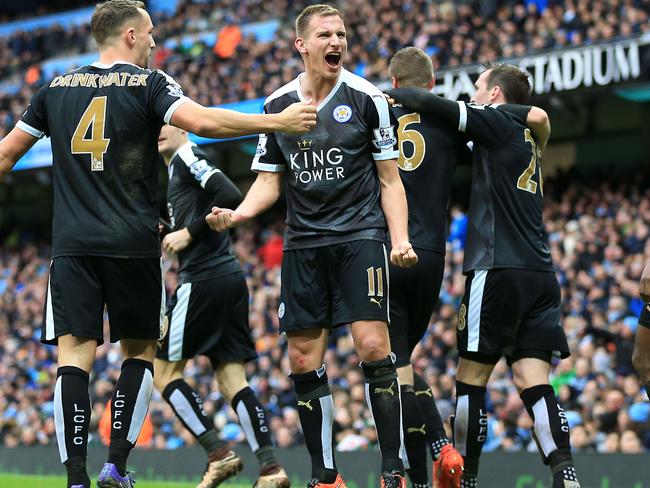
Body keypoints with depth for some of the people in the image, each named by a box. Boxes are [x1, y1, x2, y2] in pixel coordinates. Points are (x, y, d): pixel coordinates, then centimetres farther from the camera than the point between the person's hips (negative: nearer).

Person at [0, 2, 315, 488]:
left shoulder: (56, 89, 12)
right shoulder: (147, 83, 0)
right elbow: (202, 121, -16)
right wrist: (278, 121, -10)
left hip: (72, 246, 2)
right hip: (132, 246, -2)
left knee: (74, 356, -3)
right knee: (140, 351, 13)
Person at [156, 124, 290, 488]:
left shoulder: (188, 156, -4)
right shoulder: (177, 169, 25)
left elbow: (231, 196, -17)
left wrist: (189, 233, -13)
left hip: (204, 279, -9)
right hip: (231, 278, 9)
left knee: (164, 373, -2)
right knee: (232, 378, 4)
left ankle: (219, 454, -7)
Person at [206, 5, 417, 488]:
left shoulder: (367, 98, -1)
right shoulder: (277, 105, 7)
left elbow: (390, 179, 2)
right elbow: (270, 180, 13)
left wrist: (400, 239, -11)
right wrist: (238, 213, -7)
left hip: (360, 235, -3)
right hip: (303, 243, 4)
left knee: (373, 345, -16)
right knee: (304, 361, 1)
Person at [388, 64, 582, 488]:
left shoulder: (497, 121, -1)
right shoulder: (528, 135, 21)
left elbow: (430, 104, -6)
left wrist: (387, 94, 8)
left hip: (499, 269, -7)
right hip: (541, 274, 7)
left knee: (471, 376, 3)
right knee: (533, 380, -1)